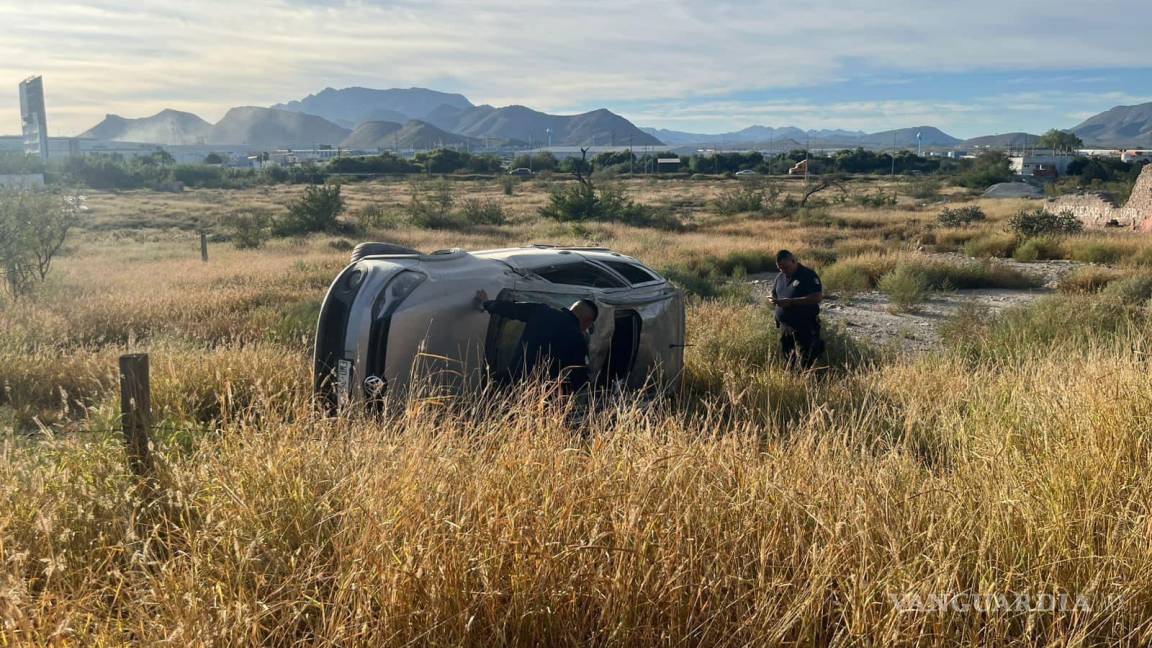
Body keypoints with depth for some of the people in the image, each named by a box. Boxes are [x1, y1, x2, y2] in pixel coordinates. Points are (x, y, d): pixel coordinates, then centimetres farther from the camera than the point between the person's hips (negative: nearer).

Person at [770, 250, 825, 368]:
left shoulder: (808, 275, -11)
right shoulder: (780, 277, 12)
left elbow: (818, 297, -21)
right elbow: (773, 295, 24)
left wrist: (791, 302, -25)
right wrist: (774, 301, -3)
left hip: (804, 328, -7)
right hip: (784, 326, 7)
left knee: (805, 363, -9)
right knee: (788, 361, 13)